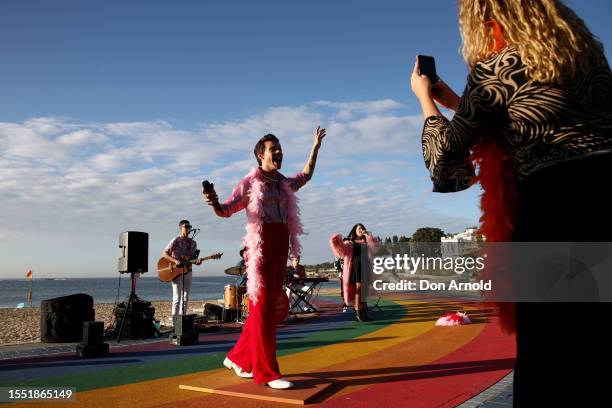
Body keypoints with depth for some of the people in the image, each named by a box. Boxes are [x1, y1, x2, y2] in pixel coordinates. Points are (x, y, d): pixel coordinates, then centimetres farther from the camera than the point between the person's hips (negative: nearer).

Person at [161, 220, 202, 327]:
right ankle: (175, 323, -8)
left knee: (185, 298, 8)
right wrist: (175, 261, -22)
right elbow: (164, 254, -10)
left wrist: (197, 261, -9)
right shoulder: (175, 241, -5)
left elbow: (194, 258, 13)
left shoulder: (193, 243, 11)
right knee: (177, 297, -10)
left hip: (188, 272, 6)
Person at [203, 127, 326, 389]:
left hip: (281, 250, 7)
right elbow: (225, 211, -3)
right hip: (261, 249, -7)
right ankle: (267, 372, -2)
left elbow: (306, 175, 38)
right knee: (263, 310, -6)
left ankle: (239, 358, 24)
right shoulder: (250, 183, 0)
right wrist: (214, 203, -26)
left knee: (267, 308, 10)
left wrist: (316, 147, 40)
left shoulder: (285, 184, 18)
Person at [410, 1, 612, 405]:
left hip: (557, 204, -6)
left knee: (553, 347, 7)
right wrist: (453, 101, 31)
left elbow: (448, 149, 5)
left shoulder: (494, 68, -3)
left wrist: (424, 97, 21)